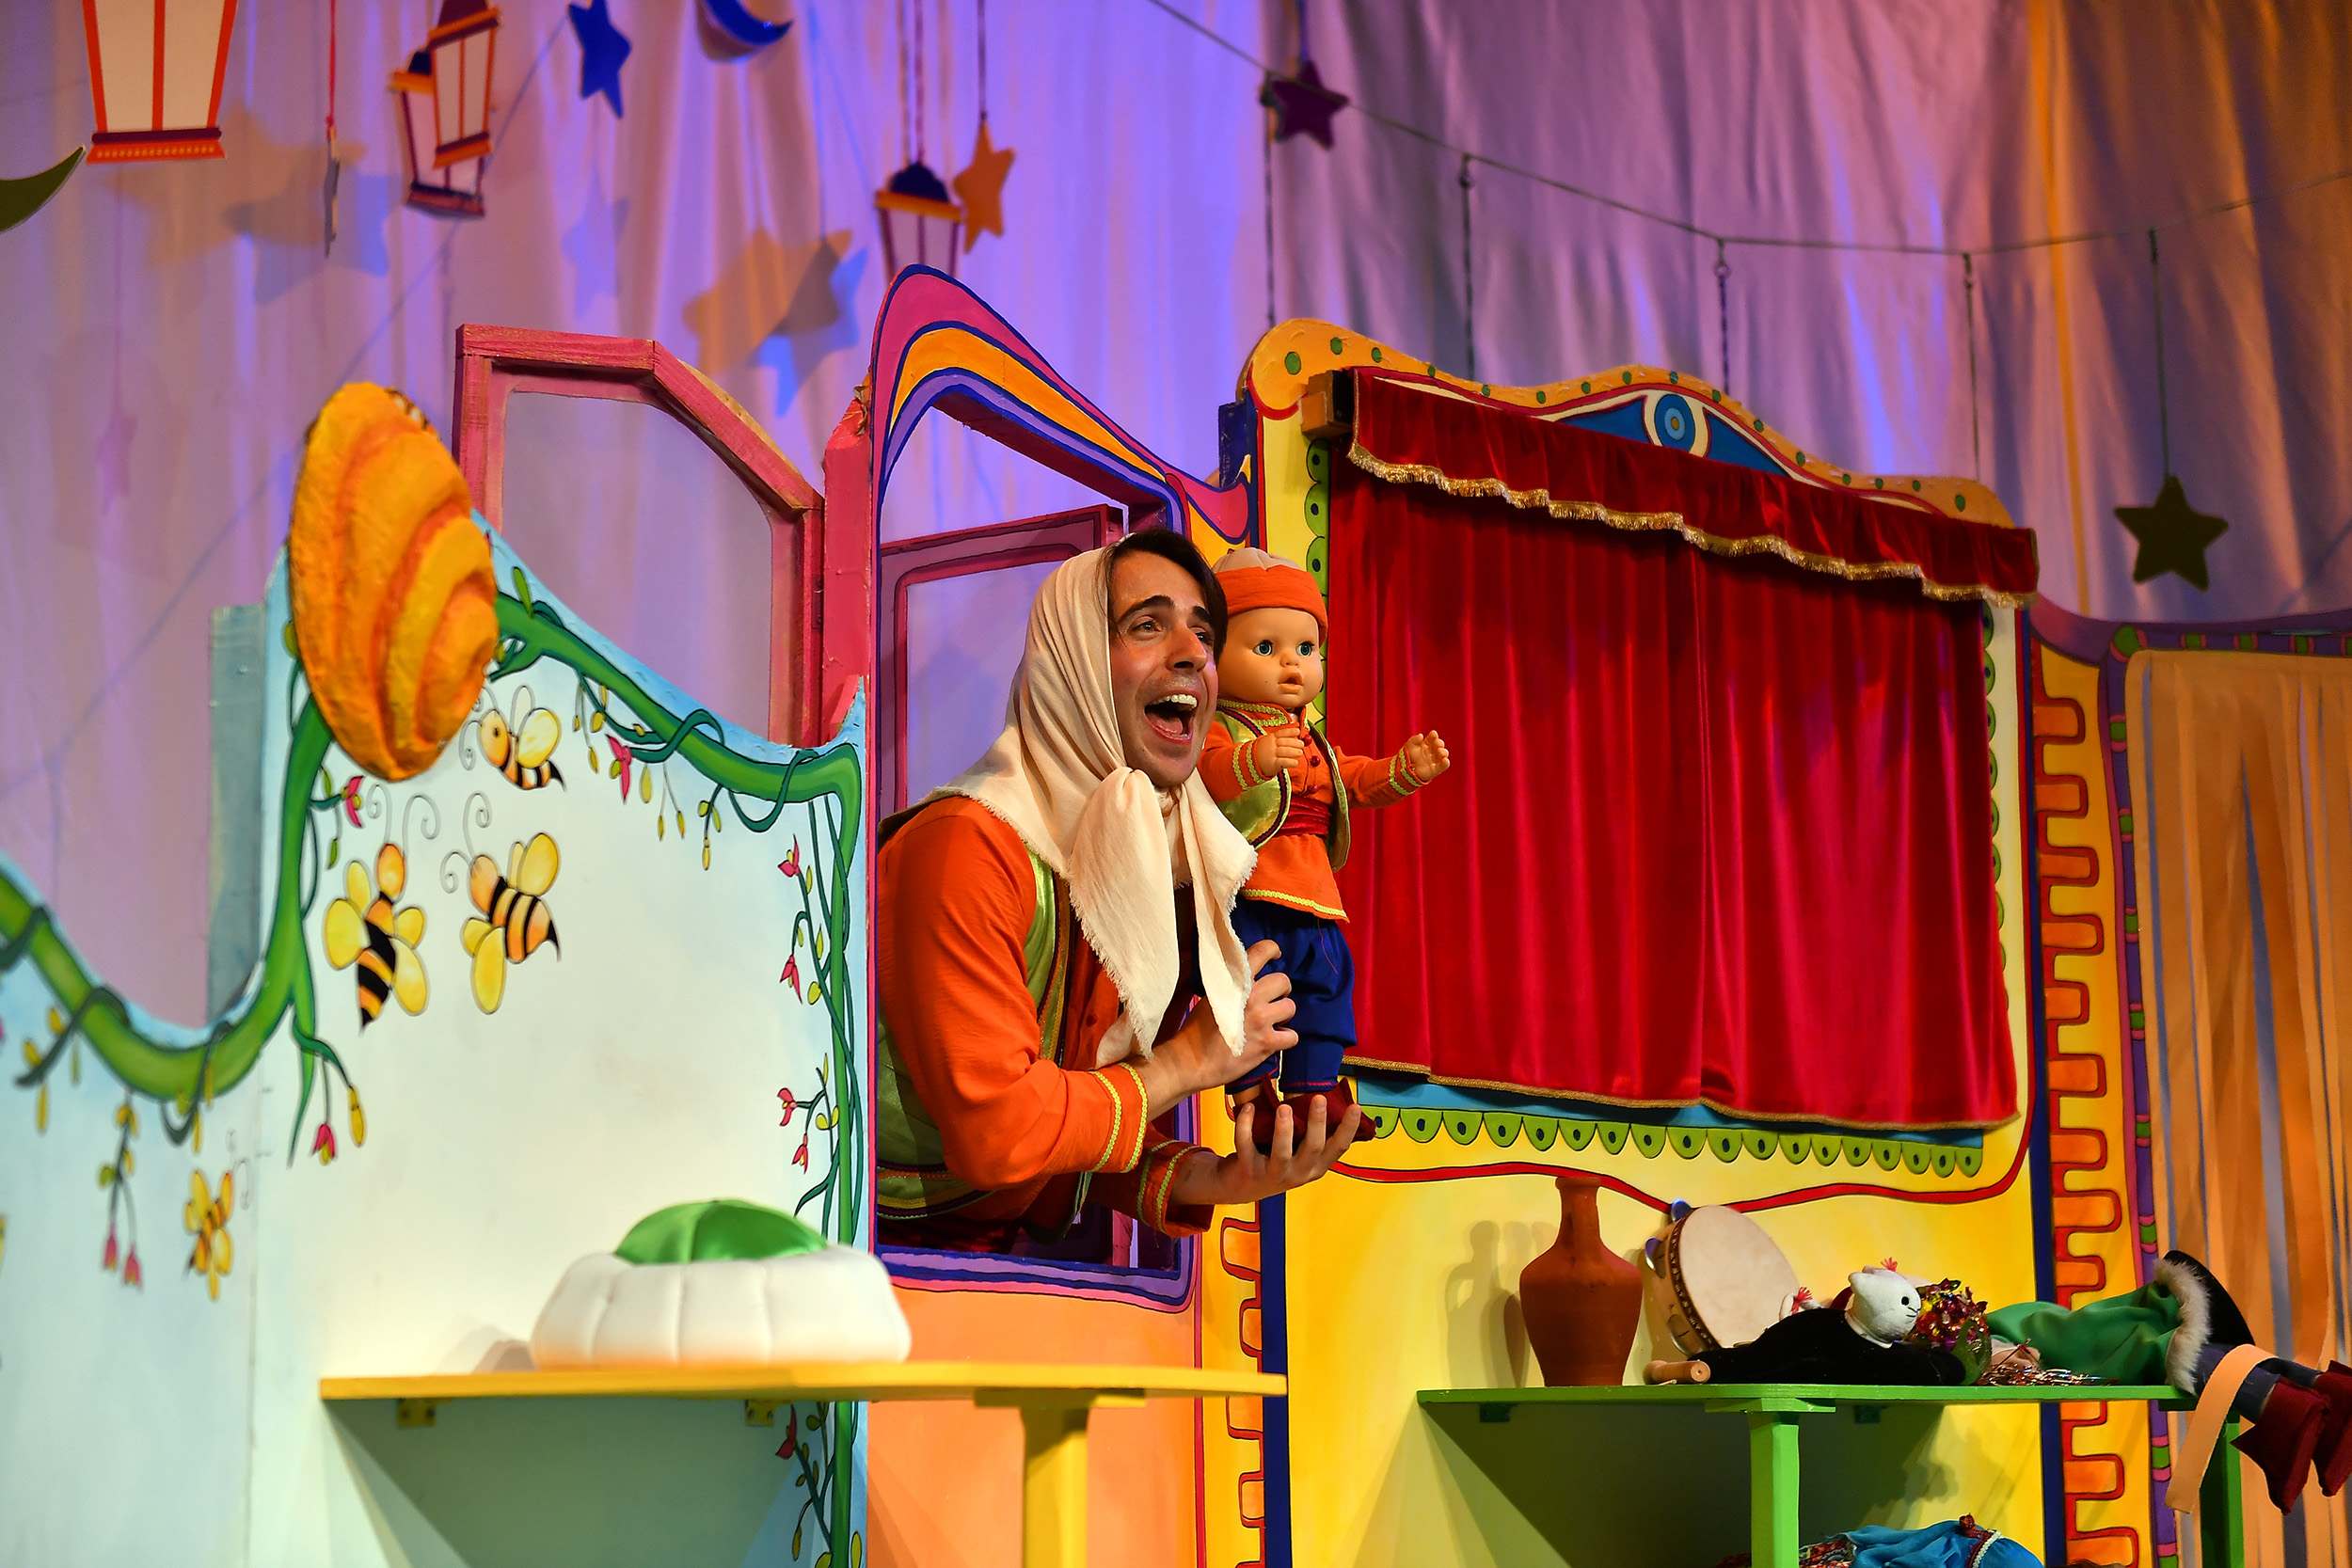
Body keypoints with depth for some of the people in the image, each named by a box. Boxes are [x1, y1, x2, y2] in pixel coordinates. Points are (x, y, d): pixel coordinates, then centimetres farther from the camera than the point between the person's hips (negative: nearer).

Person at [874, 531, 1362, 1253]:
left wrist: (1205, 1180, -11)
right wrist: (1188, 1063, -12)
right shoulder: (967, 849, -18)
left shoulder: (1170, 867, 7)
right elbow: (993, 1128, -24)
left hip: (1028, 1264, 6)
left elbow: (1110, 1133, 9)